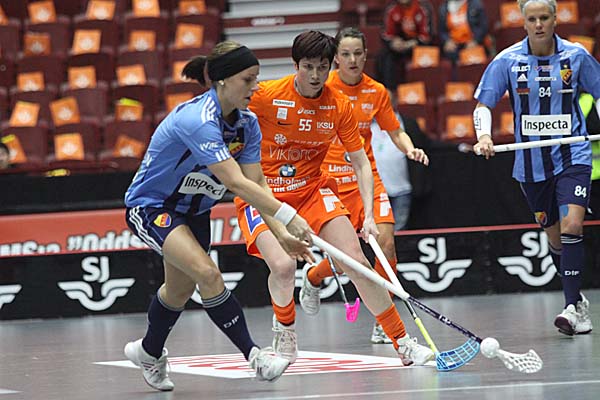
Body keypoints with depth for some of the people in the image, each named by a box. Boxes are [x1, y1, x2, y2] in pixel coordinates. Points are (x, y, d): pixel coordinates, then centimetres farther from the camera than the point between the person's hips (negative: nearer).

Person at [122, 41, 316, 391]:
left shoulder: (247, 122, -9)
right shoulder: (197, 121, -34)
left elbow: (257, 184, -11)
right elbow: (237, 183, -40)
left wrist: (282, 234, -23)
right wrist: (288, 216, -43)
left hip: (193, 209, 8)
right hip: (150, 207, -8)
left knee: (181, 289, 18)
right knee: (208, 274, -25)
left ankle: (149, 352, 43)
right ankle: (254, 354, -20)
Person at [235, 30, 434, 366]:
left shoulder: (339, 105, -5)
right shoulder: (265, 96, -16)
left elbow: (361, 163, 0)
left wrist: (369, 215, -10)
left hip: (313, 189, 3)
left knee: (357, 261, -11)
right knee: (283, 265, -28)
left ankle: (404, 344, 0)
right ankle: (285, 326, 6)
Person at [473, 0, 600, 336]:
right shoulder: (508, 60, -2)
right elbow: (483, 104, 3)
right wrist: (484, 136, -15)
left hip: (573, 156, -2)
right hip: (531, 163, 2)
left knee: (571, 226, -19)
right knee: (555, 237, 9)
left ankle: (573, 307, -18)